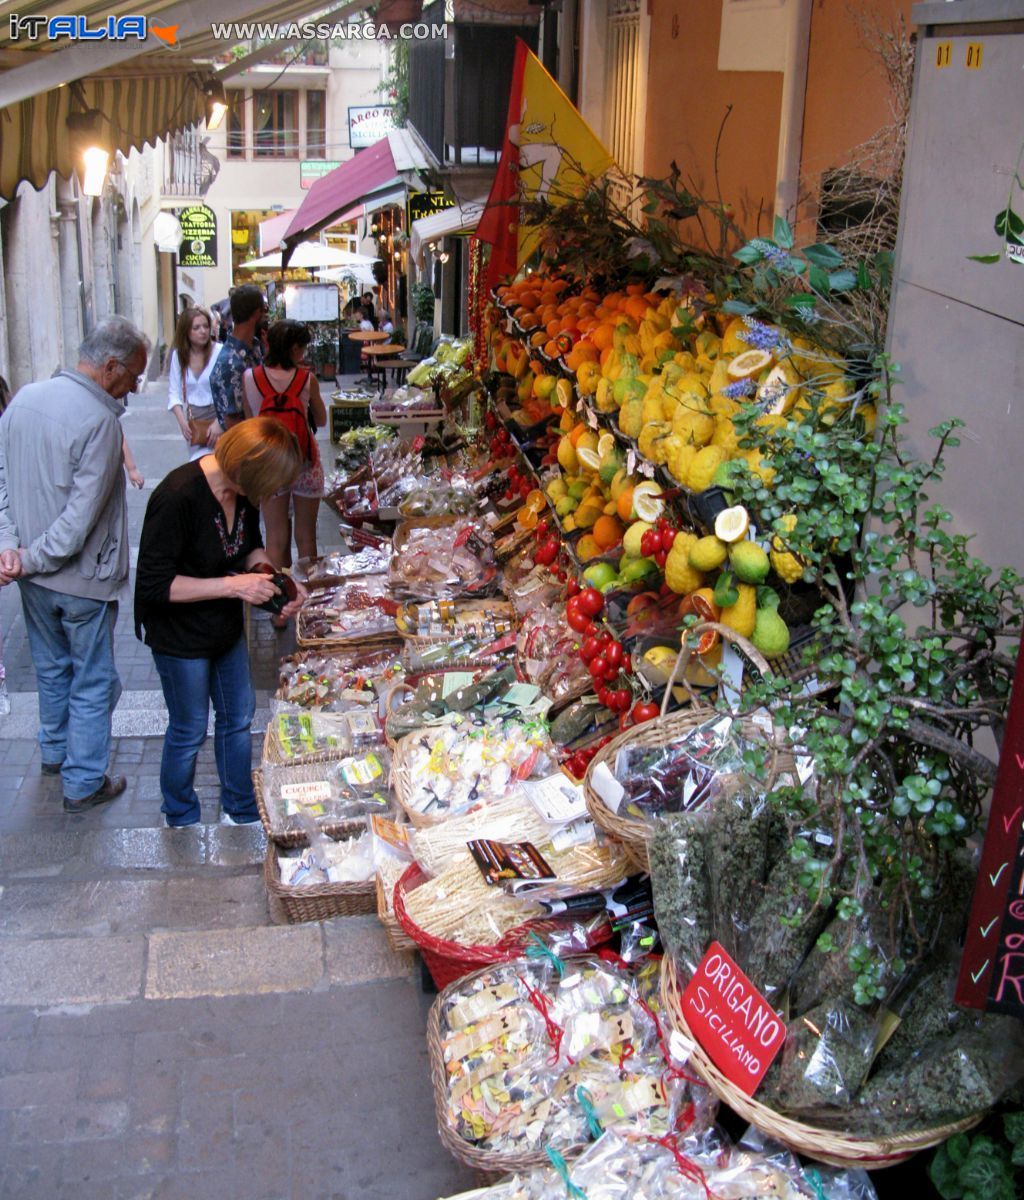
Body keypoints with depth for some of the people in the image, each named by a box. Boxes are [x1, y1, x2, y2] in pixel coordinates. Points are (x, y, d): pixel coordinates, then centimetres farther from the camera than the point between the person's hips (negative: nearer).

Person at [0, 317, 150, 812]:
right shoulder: (99, 420, -23)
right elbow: (82, 516, -25)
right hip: (82, 581, -7)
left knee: (51, 668, 25)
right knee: (92, 682, 9)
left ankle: (54, 751, 44)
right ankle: (84, 783, 19)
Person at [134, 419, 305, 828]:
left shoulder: (242, 489, -9)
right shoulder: (178, 497, -31)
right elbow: (154, 585, -28)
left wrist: (277, 579, -9)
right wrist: (232, 584, -30)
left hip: (225, 626, 7)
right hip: (180, 636, -7)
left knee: (238, 717, 19)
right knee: (189, 731, 11)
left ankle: (241, 811, 40)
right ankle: (181, 820, 37)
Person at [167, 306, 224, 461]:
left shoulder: (220, 352, -16)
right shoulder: (178, 355, 0)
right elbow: (174, 392, 4)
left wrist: (218, 423, -23)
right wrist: (182, 421, -10)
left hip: (219, 414, -4)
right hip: (193, 419, 4)